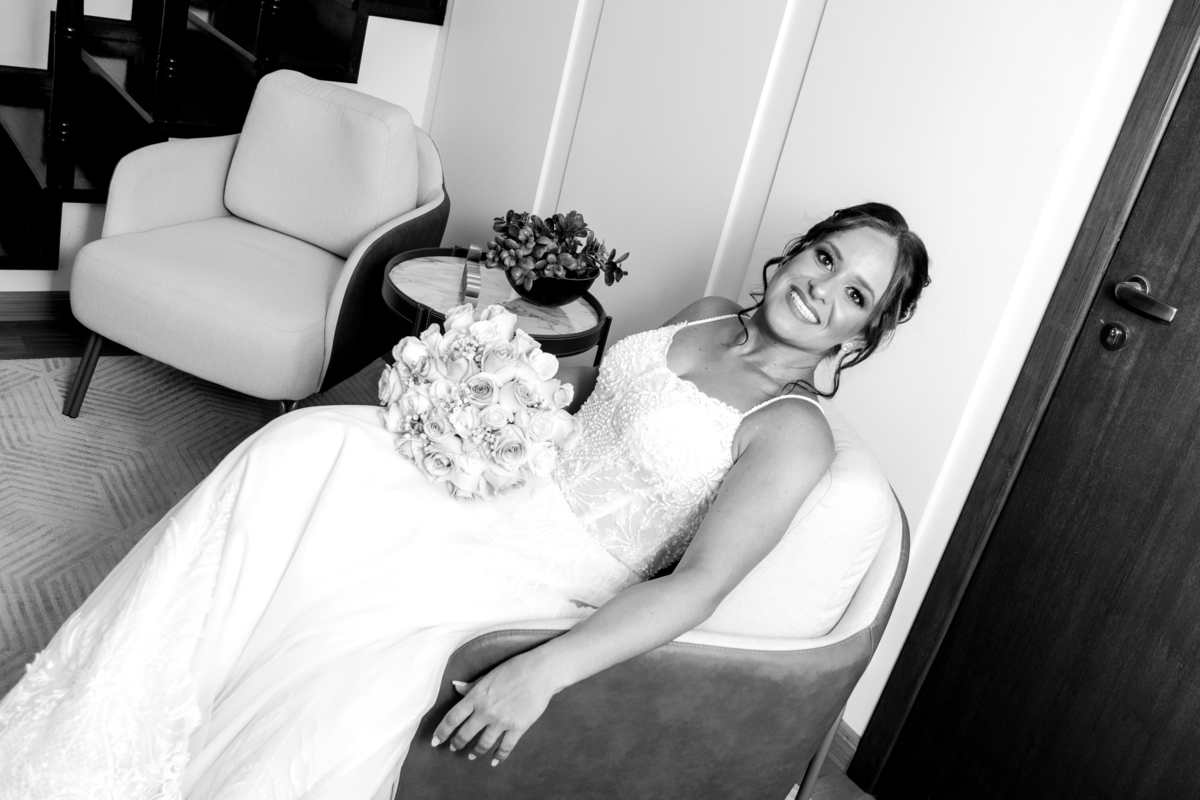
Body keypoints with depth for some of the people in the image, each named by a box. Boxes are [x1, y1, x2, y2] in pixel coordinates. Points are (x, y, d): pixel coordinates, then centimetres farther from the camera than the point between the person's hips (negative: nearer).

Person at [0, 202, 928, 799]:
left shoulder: (792, 433, -15)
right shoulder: (707, 318, 7)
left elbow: (697, 585, -22)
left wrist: (542, 672, -29)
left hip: (544, 564, -6)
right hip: (506, 466, 6)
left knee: (372, 616, -29)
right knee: (302, 449, -13)